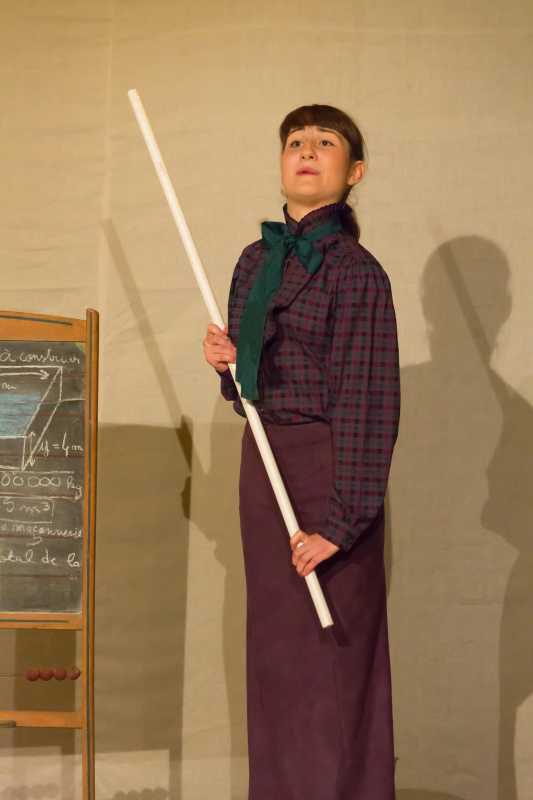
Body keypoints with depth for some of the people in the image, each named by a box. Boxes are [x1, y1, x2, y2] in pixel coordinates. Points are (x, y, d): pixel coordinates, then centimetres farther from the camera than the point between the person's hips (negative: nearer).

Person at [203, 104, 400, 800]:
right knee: (273, 649, 13)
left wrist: (342, 520, -20)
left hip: (327, 470, -7)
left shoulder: (355, 271, -11)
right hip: (264, 461, 7)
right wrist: (227, 363, -3)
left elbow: (368, 404, -15)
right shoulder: (255, 260, 11)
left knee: (332, 658, -2)